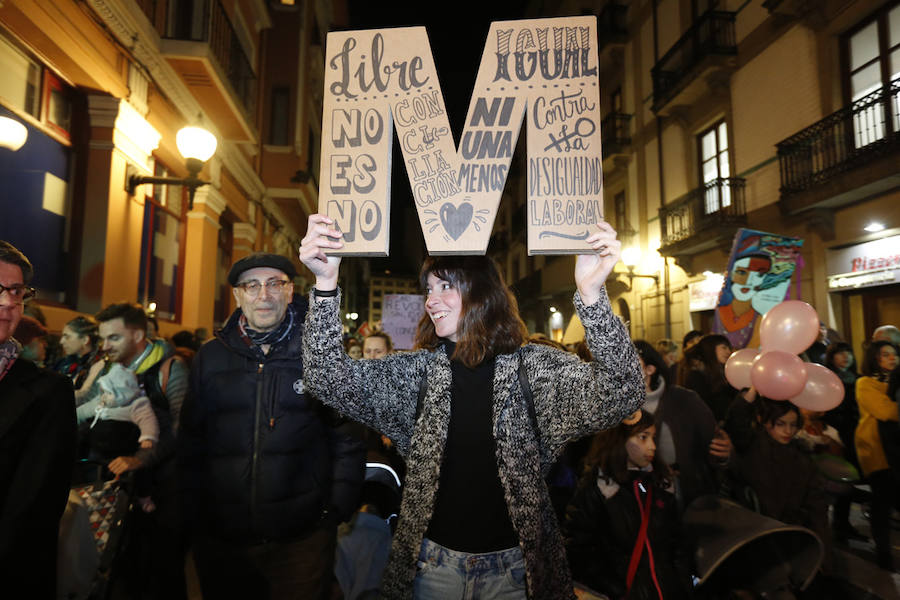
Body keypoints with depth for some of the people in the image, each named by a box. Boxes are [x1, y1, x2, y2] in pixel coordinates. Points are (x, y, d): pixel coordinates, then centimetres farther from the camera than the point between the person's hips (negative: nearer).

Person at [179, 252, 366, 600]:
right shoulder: (210, 358, 4)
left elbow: (346, 438, -2)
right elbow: (191, 444, 9)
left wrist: (336, 510, -6)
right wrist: (195, 513, 5)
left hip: (303, 536, -2)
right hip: (220, 538, 3)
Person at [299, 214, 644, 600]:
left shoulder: (535, 368, -11)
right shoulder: (416, 371, -5)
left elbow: (620, 396, -25)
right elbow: (331, 379, -15)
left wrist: (591, 293, -40)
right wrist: (327, 284, -28)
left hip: (511, 562, -1)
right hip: (434, 558, 2)